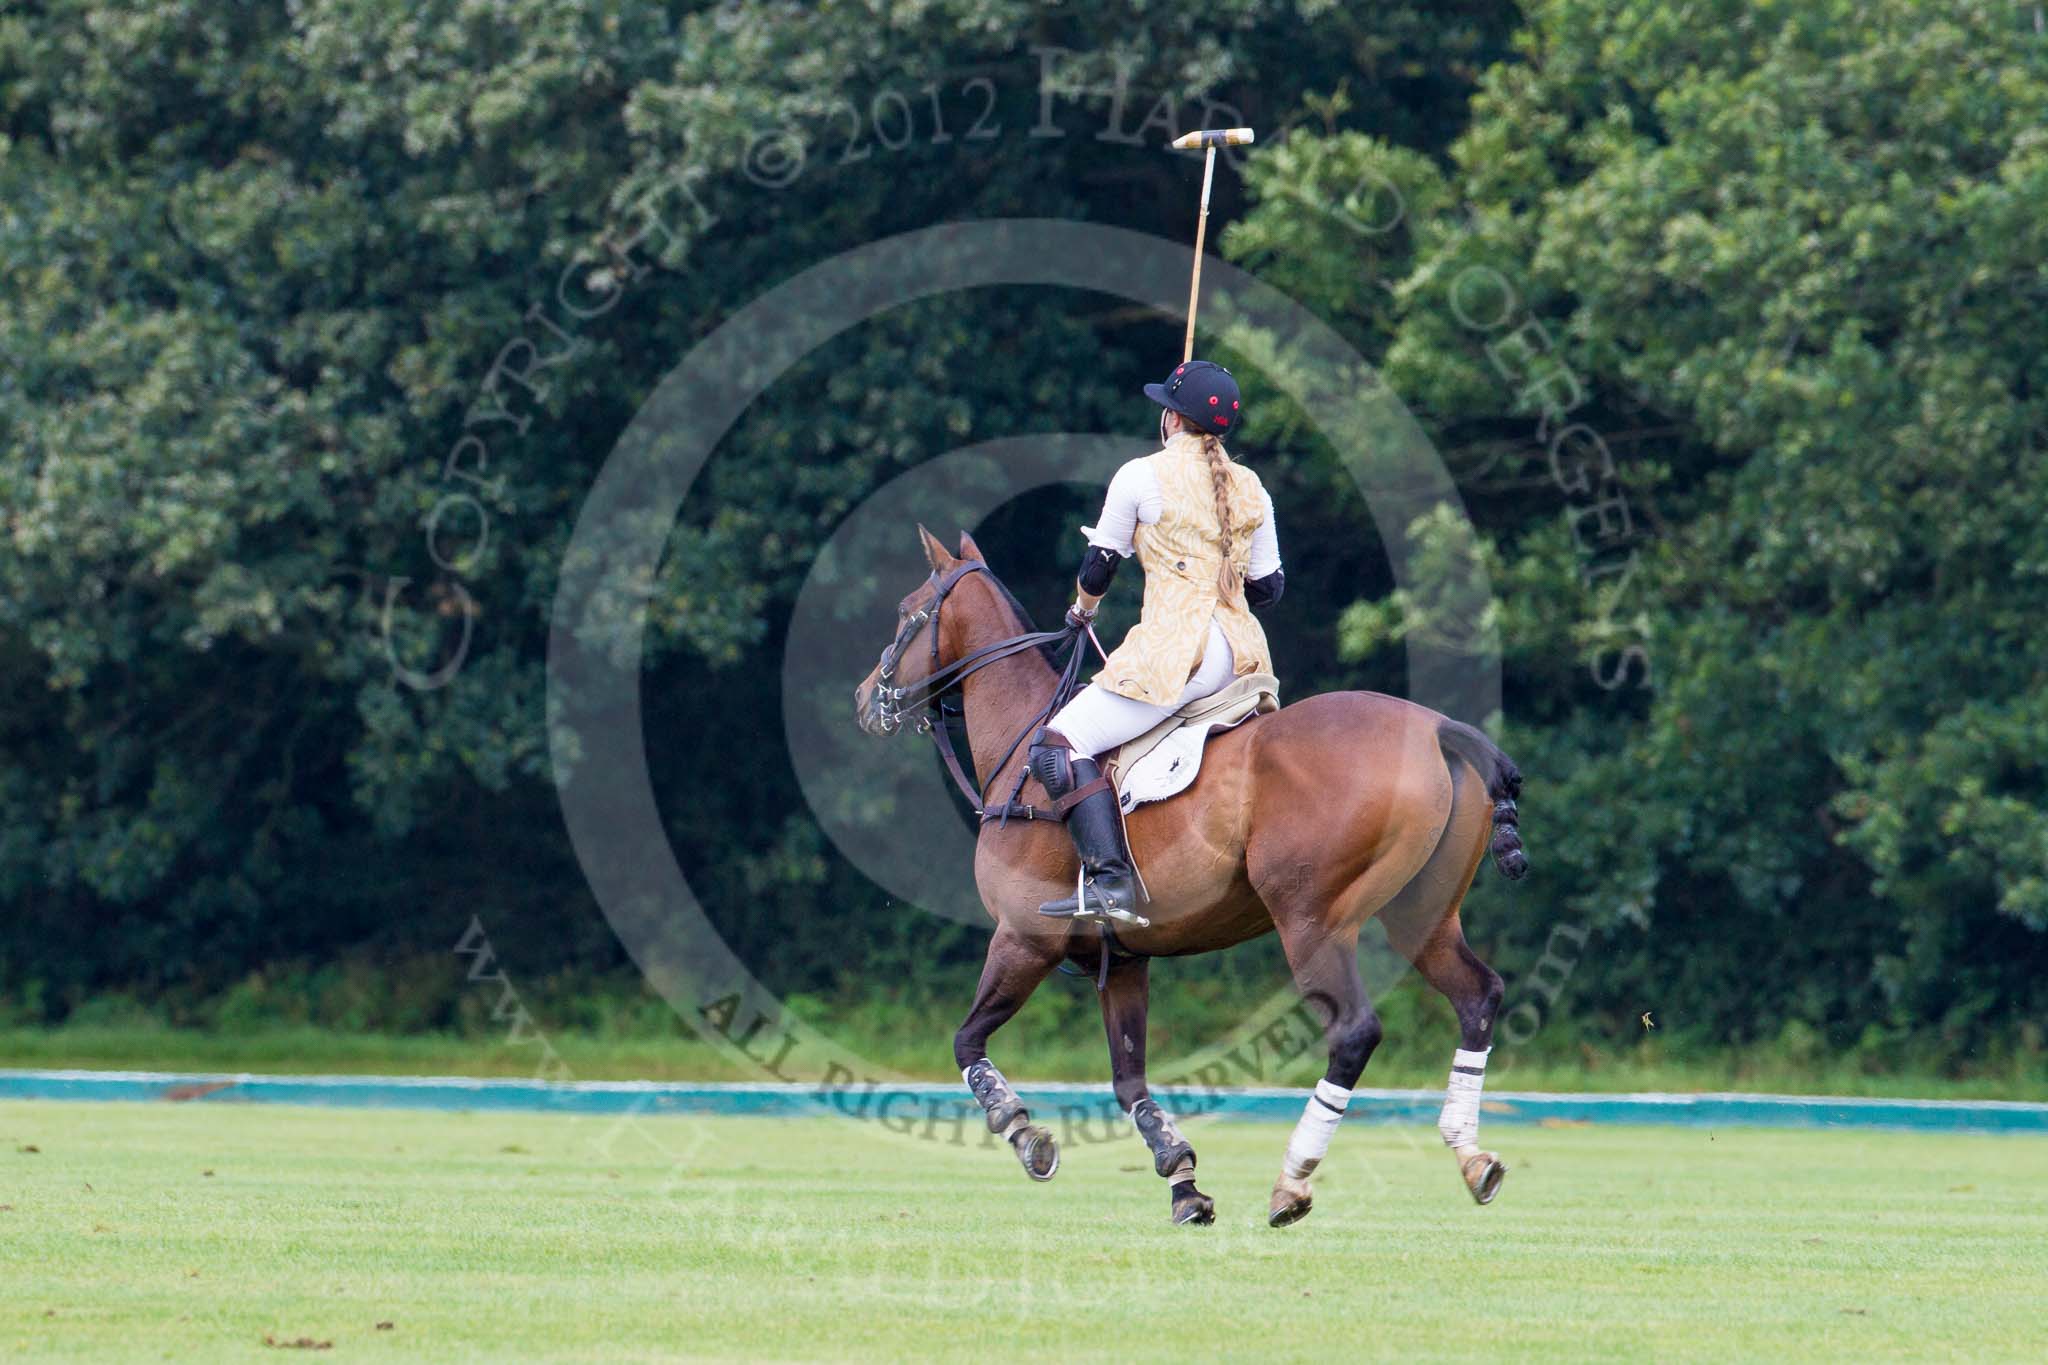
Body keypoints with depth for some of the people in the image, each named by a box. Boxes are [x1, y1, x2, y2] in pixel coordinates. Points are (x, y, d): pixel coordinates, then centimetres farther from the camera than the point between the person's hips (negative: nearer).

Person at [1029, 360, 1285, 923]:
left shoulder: (1141, 477, -3)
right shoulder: (1251, 488, 12)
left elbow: (1098, 567, 6)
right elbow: (1267, 587, 16)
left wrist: (1083, 610, 28)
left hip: (1175, 652, -7)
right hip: (1244, 657, 7)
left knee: (1061, 743, -9)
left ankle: (1110, 881, -26)